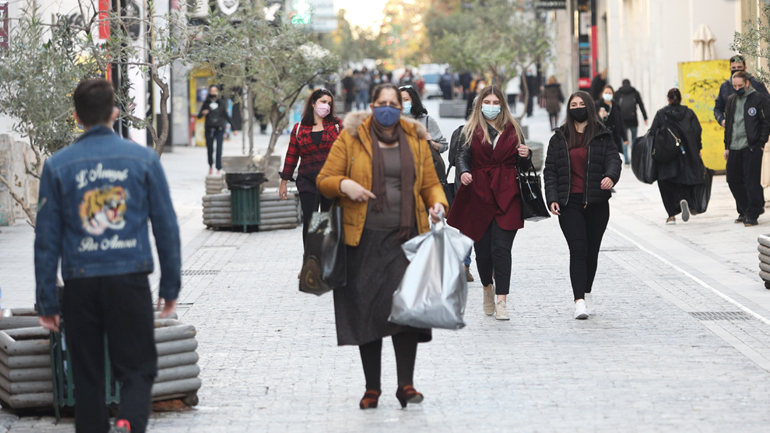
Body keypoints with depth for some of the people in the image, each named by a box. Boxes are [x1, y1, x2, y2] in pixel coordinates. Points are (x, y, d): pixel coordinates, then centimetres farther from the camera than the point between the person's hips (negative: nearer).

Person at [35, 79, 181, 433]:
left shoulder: (57, 165, 2)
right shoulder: (143, 158, 2)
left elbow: (47, 239, 2)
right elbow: (167, 227, 3)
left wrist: (47, 303, 7)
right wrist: (170, 287, 12)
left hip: (80, 285, 1)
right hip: (130, 282, -1)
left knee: (87, 377, 12)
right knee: (137, 370, 3)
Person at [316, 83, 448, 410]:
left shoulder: (415, 140, 12)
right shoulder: (351, 138, 4)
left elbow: (429, 183, 15)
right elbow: (324, 180, 4)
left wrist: (437, 202, -6)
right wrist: (344, 185, -17)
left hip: (405, 237, 1)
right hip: (365, 239, -1)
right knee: (365, 310, 1)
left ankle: (406, 385, -5)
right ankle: (372, 388, 11)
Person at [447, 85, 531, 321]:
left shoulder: (512, 130, 12)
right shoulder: (471, 130, 9)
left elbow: (523, 166, 16)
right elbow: (463, 154, -3)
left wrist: (525, 156, -7)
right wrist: (464, 172, -23)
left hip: (506, 195, 0)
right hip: (478, 194, 0)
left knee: (501, 247, -11)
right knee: (482, 247, 4)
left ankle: (501, 301, -11)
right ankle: (488, 288, 32)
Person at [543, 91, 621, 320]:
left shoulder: (602, 136, 7)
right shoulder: (559, 138, 9)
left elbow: (613, 159, -6)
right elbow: (550, 170, 8)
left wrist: (611, 176, -29)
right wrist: (552, 198, -5)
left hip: (597, 203, 1)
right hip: (569, 203, -1)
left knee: (592, 250, 9)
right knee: (578, 249, -13)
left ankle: (587, 291, 31)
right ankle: (580, 301, -18)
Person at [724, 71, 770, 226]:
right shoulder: (731, 100, 14)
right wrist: (727, 146, 16)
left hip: (752, 148, -6)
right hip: (734, 148, 6)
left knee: (751, 181, -7)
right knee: (733, 180, 7)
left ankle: (752, 215, -3)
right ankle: (744, 211, 21)